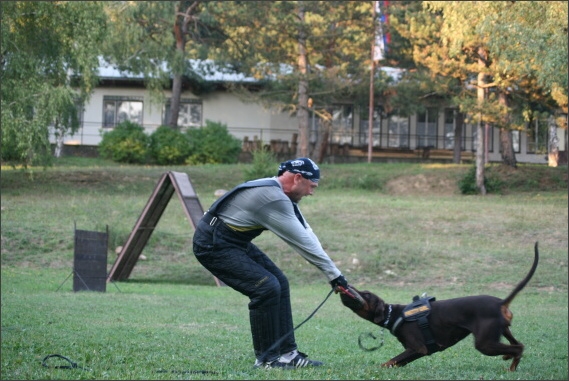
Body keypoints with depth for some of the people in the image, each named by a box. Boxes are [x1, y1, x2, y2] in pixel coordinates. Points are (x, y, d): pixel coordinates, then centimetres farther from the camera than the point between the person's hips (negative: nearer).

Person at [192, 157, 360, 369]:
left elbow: (305, 234, 6)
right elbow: (302, 241, -20)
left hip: (235, 242, 11)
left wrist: (333, 273, 1)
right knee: (267, 288, -17)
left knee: (279, 283, 8)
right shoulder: (272, 198, -25)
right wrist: (333, 274, -12)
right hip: (213, 246, -11)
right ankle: (265, 359, -6)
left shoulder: (278, 194, 7)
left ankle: (287, 353, 10)